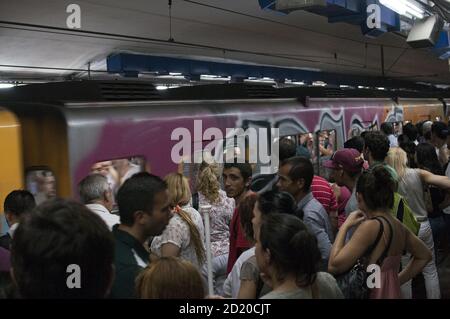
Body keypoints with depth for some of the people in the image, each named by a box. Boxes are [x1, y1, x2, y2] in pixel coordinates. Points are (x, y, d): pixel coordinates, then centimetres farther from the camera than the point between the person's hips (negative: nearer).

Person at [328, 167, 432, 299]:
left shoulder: (370, 226, -22)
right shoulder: (399, 226, 0)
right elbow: (424, 255, 17)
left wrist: (345, 226, -14)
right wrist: (398, 279, 14)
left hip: (375, 293, -7)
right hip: (393, 289, 7)